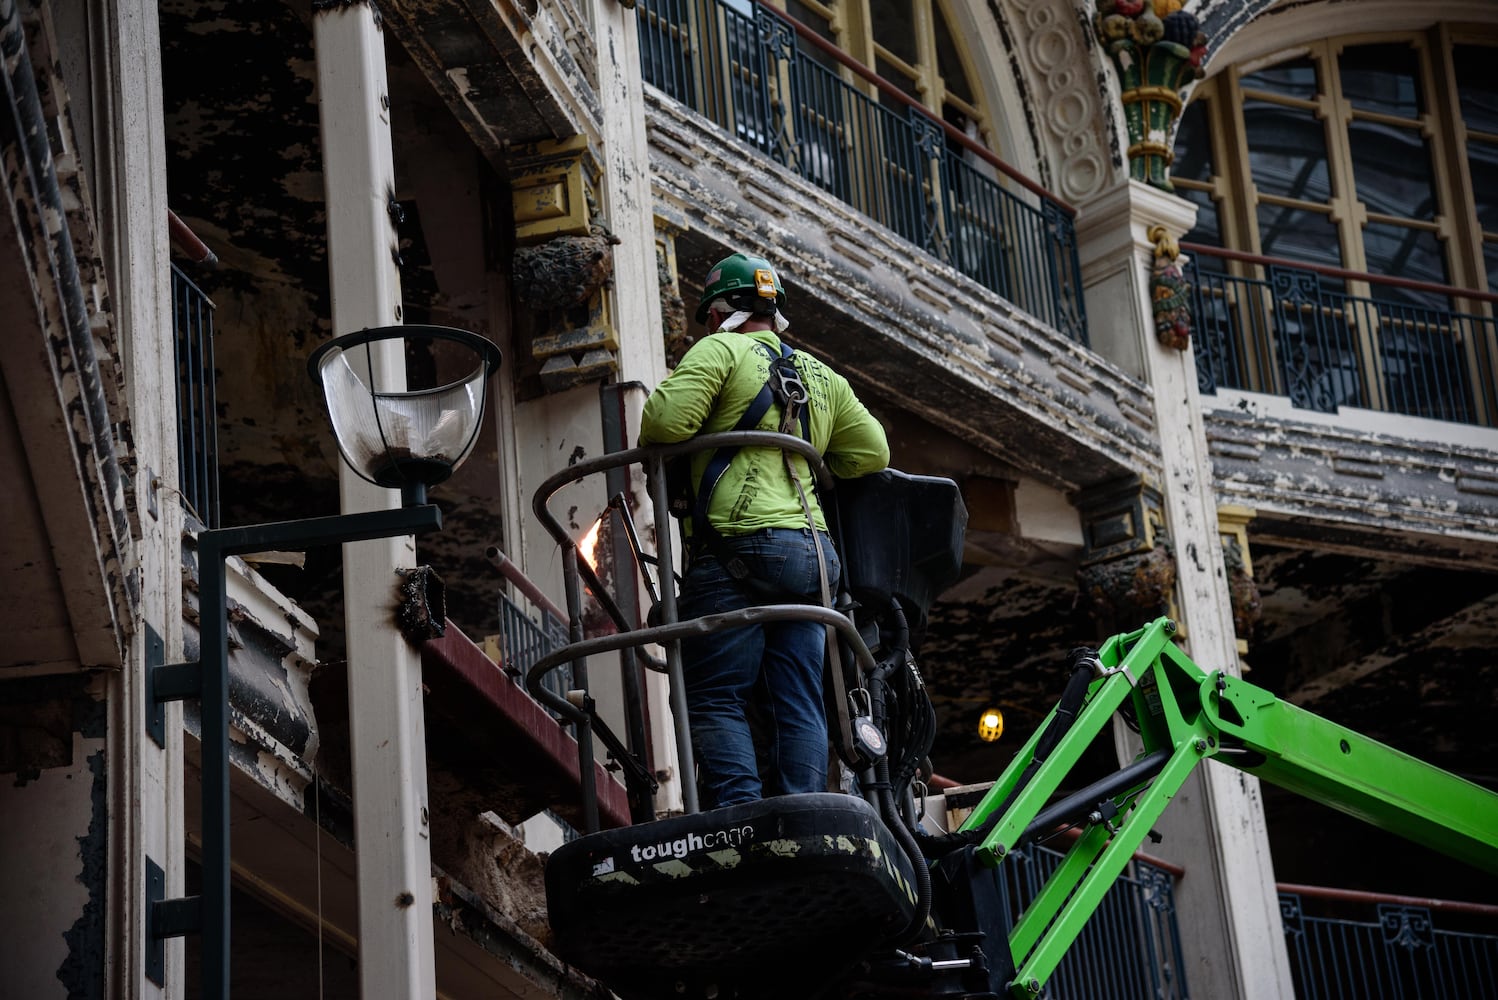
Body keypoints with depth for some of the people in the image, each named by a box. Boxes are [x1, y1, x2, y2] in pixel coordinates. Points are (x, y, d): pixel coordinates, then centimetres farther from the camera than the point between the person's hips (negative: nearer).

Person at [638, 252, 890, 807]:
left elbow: (666, 421, -11)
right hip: (812, 549, 6)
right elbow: (872, 453, 21)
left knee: (716, 699, -5)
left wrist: (649, 447, 11)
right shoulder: (822, 377, 24)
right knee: (799, 705, 4)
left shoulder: (720, 350, 3)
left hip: (736, 544, -6)